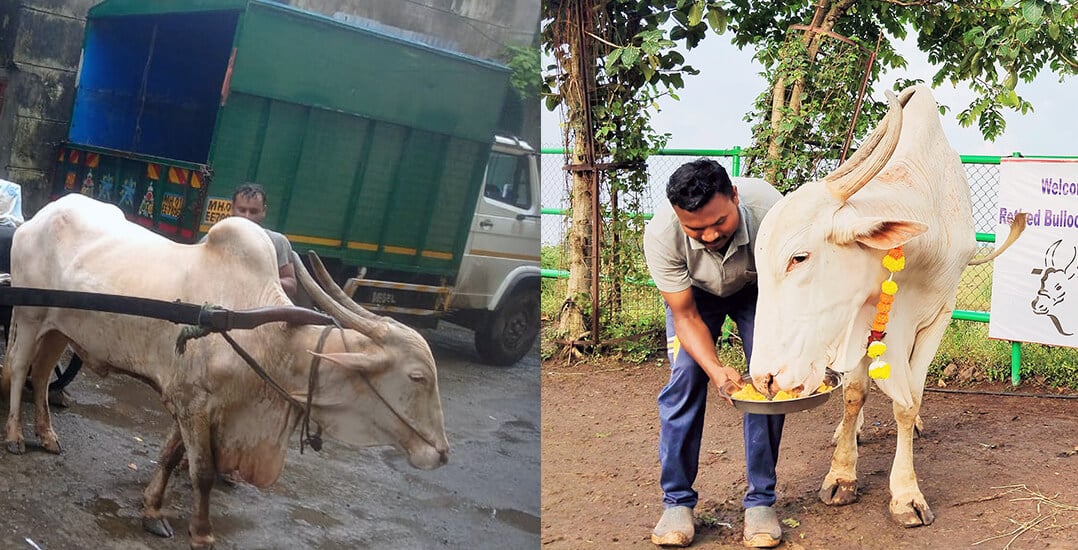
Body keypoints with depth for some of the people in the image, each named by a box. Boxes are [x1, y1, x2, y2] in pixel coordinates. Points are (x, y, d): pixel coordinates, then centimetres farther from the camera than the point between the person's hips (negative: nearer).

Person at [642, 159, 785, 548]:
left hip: (756, 289, 0)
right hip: (694, 292, 0)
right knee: (685, 377, -15)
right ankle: (676, 501, -2)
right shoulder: (661, 235, -37)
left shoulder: (771, 211, -40)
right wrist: (716, 370, -41)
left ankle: (760, 500, -1)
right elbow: (686, 315, -25)